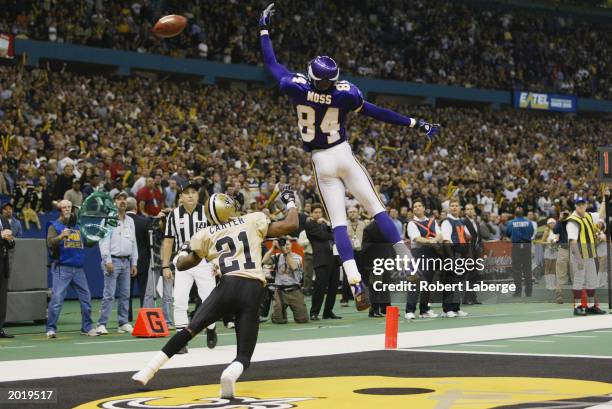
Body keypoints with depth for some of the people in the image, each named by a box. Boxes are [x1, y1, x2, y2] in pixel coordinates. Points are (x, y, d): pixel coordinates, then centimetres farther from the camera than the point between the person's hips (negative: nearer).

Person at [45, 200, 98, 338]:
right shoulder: (54, 226, 2)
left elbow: (88, 243, 21)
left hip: (78, 269, 5)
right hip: (62, 268, -5)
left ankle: (87, 327, 17)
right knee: (57, 298, -11)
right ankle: (51, 329, -5)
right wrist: (61, 236, -32)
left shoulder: (78, 227, 18)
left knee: (86, 298, 6)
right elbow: (50, 243, -14)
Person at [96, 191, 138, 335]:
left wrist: (134, 263, 13)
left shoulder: (130, 221, 17)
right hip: (113, 260, -7)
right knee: (109, 294, -11)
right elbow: (104, 241, -10)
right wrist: (107, 261, -17)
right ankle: (102, 324, -9)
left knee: (125, 295, 7)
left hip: (126, 261, 7)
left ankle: (123, 323, 13)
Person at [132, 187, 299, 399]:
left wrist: (184, 251, 47)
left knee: (190, 330, 14)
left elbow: (181, 265, 24)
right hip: (253, 290, 0)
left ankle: (148, 371, 5)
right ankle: (231, 373, -30)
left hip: (228, 286, 0)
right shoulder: (253, 220, 15)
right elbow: (291, 225, 15)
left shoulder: (206, 234, 17)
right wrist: (290, 202, 33)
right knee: (244, 355, 6)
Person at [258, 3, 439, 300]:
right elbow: (377, 113, -7)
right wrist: (415, 124, 1)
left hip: (321, 163, 1)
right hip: (344, 156, -1)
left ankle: (354, 280, -14)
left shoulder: (296, 86, -11)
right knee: (376, 208, 5)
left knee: (337, 222, -1)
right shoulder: (345, 93, -14)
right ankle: (407, 261, -4)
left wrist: (264, 28, 16)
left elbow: (271, 63, 4)